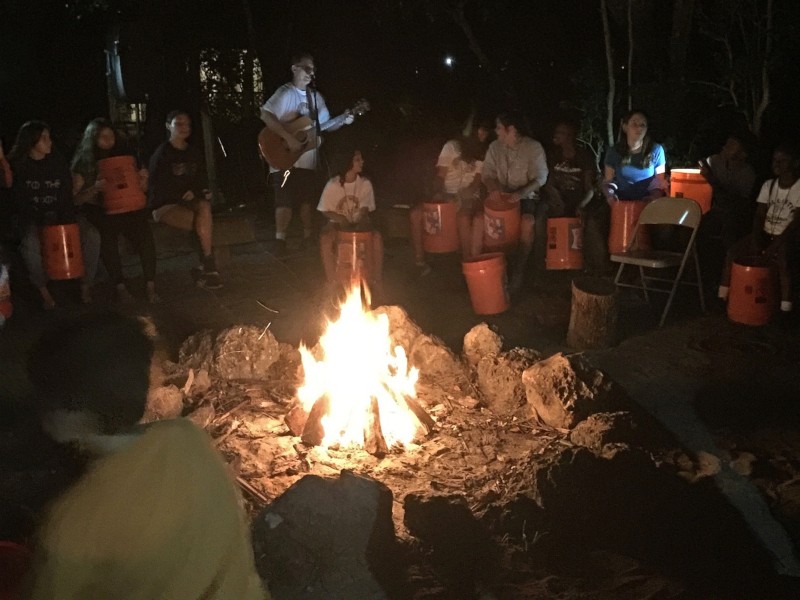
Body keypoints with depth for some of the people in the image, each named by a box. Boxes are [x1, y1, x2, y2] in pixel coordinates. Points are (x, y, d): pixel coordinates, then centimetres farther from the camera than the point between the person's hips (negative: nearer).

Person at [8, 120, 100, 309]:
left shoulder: (58, 162, 0)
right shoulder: (18, 166, -6)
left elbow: (67, 194, 1)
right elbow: (19, 201, -6)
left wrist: (60, 217, -16)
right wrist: (42, 219, -20)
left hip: (60, 214, 2)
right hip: (32, 217, -2)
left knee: (92, 235, -22)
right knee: (30, 243, -34)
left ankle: (86, 285, -9)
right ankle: (43, 290, -15)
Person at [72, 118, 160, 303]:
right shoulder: (83, 164, 5)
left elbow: (138, 191, 19)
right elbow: (75, 199, -1)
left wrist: (142, 180, -3)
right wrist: (94, 189, -18)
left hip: (124, 207, 2)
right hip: (99, 212, -2)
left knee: (143, 231, -28)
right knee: (108, 232, -34)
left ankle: (150, 286, -26)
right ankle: (120, 287, -27)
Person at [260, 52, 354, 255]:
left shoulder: (315, 96, 13)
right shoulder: (285, 93, -10)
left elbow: (325, 125, 18)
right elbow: (266, 115, -24)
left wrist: (343, 121, 0)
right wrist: (288, 138, -28)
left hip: (308, 160, 7)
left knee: (307, 200, 13)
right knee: (286, 201, -9)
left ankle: (308, 242, 24)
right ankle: (280, 243, -3)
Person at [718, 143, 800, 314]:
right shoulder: (768, 185, 6)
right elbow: (759, 216, 1)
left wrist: (774, 246, -23)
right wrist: (755, 241, -16)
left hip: (785, 236, -5)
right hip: (765, 233, 5)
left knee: (781, 260, -36)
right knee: (733, 252, -18)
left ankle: (786, 307, -28)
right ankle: (723, 296, -11)